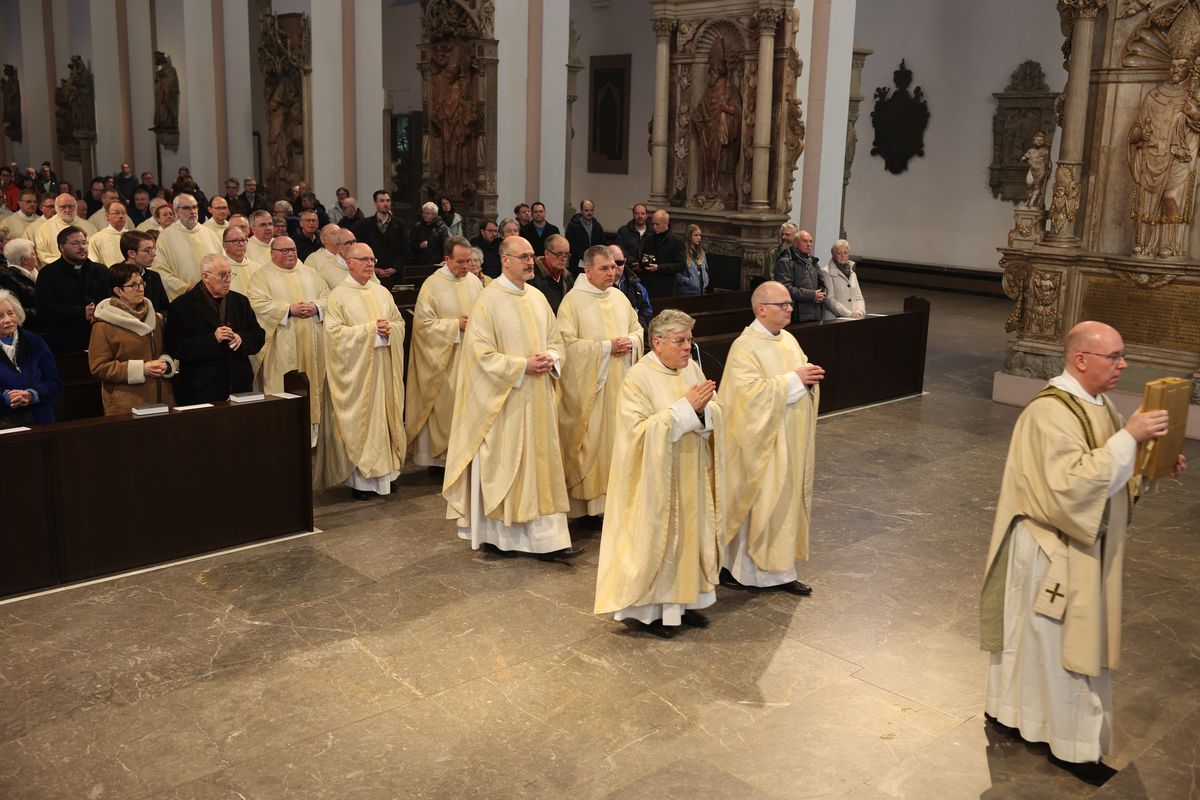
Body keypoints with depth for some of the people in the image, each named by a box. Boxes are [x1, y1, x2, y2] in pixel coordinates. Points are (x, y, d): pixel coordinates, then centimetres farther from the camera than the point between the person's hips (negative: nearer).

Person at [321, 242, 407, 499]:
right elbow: (335, 333, -13)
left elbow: (400, 323, 13)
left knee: (385, 416, 7)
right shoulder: (337, 296, -5)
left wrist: (389, 328, -10)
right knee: (359, 420, -2)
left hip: (384, 367, 5)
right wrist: (370, 329, -17)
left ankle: (384, 471, 16)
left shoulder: (382, 292, 12)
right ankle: (360, 479, 4)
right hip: (356, 369, -5)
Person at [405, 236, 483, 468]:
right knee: (445, 406, 1)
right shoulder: (432, 285, -9)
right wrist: (456, 325, -17)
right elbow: (423, 323, -11)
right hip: (444, 359, -4)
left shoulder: (474, 281, 5)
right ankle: (440, 457, 14)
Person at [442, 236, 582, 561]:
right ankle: (494, 534, 20)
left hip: (538, 399, 6)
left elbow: (555, 339, 15)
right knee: (501, 465, 4)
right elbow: (481, 353, -15)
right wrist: (523, 366, -19)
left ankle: (548, 539, 13)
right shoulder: (488, 300, -12)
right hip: (503, 400, -6)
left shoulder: (537, 298, 9)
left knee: (541, 462, 7)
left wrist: (551, 359, -7)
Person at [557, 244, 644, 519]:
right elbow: (567, 344, -15)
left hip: (620, 383, 6)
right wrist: (606, 347, -16)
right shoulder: (573, 300, -9)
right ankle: (588, 499, 8)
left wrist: (631, 341, -5)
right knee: (591, 440, -1)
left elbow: (638, 329, 19)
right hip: (588, 386, -6)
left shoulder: (619, 297, 10)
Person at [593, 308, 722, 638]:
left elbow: (716, 415, 5)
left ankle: (683, 600, 29)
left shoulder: (692, 368, 3)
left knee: (691, 534, 13)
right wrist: (684, 407, -22)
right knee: (656, 539, 4)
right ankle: (650, 608, 19)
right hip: (657, 478, -6)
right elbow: (640, 429, -23)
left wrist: (703, 408, -19)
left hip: (693, 474, 6)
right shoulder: (638, 378, -15)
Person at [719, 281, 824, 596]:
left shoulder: (789, 340, 9)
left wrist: (810, 377, -6)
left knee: (787, 499, 12)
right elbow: (750, 392, -26)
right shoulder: (744, 347, -17)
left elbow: (800, 375, 18)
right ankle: (735, 567, 15)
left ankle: (779, 571, 22)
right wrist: (793, 380, -23)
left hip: (791, 442, 8)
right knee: (757, 501, 0)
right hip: (763, 443, -8)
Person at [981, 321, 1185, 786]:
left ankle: (1009, 710, 36)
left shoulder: (1096, 403, 6)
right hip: (1052, 553, -10)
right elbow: (1072, 485, -33)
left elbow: (1107, 471, 16)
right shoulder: (1050, 412, -24)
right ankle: (1072, 747, 17)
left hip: (1084, 549, 10)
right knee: (1055, 643, 4)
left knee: (1067, 638, 20)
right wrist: (1128, 437, -31)